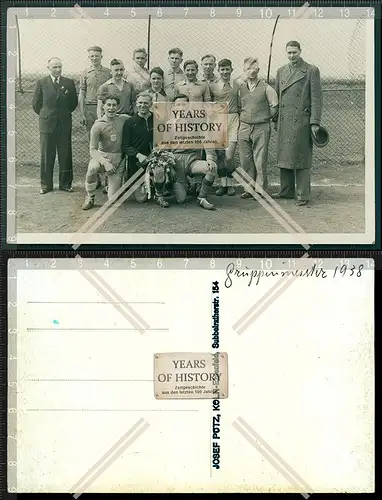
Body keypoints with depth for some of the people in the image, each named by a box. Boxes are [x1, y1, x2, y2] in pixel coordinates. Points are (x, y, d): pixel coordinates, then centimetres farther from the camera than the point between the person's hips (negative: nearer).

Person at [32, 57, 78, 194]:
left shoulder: (69, 83, 5)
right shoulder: (41, 83, 2)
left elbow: (74, 102, 12)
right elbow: (35, 103, 8)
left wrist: (65, 114, 10)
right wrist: (45, 115, 8)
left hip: (65, 124, 1)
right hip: (47, 124, -1)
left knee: (65, 155, 3)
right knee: (46, 156, 3)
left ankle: (65, 183, 14)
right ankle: (46, 184, 12)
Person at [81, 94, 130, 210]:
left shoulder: (124, 119, -2)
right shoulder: (98, 125, -11)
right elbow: (93, 150, -15)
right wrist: (105, 162, -30)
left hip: (118, 159, 2)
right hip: (102, 156, -2)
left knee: (113, 198, -5)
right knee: (92, 168, -38)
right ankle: (90, 198, -13)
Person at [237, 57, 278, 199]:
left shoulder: (266, 88, -1)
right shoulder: (240, 88, 9)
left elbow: (274, 106, 5)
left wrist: (264, 118, 9)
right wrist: (244, 118, 14)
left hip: (261, 128, -4)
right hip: (244, 128, 4)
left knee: (260, 161, -4)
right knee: (245, 160, 5)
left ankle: (261, 189, 4)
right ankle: (249, 188, 14)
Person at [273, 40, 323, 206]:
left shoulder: (311, 71, 0)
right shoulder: (281, 71, 15)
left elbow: (316, 98, -4)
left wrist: (315, 122, -11)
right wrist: (275, 119, 13)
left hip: (302, 122, -5)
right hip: (283, 122, 5)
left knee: (301, 159, -3)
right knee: (284, 157, 10)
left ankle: (303, 195, 3)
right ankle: (286, 190, 22)